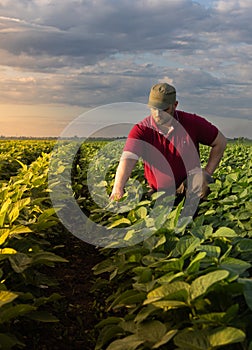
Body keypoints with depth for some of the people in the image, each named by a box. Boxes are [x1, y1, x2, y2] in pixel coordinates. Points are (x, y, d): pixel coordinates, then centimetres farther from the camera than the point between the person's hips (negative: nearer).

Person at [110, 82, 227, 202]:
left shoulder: (193, 123, -8)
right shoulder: (141, 130, -13)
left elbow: (221, 142, 5)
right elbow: (127, 159, -30)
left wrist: (207, 174, -4)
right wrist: (118, 188, -48)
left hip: (189, 186, -2)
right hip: (159, 192, 2)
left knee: (201, 180, -33)